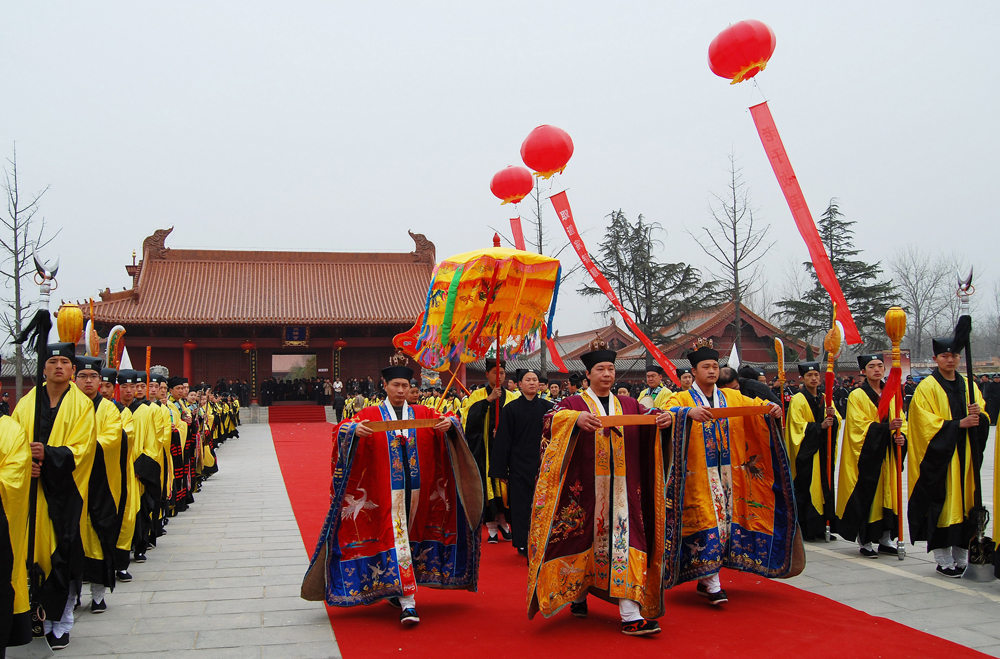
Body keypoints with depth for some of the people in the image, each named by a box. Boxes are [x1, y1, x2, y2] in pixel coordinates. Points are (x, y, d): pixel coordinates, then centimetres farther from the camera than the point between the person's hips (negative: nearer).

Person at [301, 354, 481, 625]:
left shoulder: (423, 414, 10)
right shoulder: (370, 416, 3)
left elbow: (449, 421, 0)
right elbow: (341, 430, -7)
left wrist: (449, 424, -24)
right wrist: (355, 430, -30)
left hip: (417, 490, 4)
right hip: (387, 492, -3)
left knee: (411, 539, 12)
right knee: (396, 541, -9)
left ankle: (395, 591, 31)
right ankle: (407, 602, -10)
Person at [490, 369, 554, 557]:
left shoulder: (547, 407, 5)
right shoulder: (511, 408, -1)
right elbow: (503, 440, -1)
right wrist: (501, 470, -5)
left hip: (542, 463, 2)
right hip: (519, 464, -2)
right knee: (521, 505, 1)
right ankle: (522, 544, 11)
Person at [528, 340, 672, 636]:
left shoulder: (629, 405, 14)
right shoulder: (574, 404, 3)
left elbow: (650, 417, 1)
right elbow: (552, 419, -16)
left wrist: (663, 417, -23)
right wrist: (577, 418, -36)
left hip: (621, 488, 2)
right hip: (585, 488, -2)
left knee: (623, 542, -5)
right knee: (584, 541, 6)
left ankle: (630, 615, -7)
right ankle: (577, 595, 31)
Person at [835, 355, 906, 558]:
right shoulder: (857, 396, -5)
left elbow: (901, 421, 13)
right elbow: (859, 425, -13)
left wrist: (901, 435, -9)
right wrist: (886, 427, -25)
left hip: (887, 454, 5)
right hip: (866, 454, -5)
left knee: (888, 493, 7)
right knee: (865, 495, -5)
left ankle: (885, 539, 16)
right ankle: (865, 541, 4)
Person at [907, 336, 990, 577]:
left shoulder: (969, 386, 15)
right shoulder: (927, 387, -1)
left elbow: (984, 421, 14)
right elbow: (927, 422, -10)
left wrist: (978, 415, -9)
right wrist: (959, 424, -19)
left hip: (965, 456, 5)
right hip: (939, 455, -5)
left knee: (964, 502, 4)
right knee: (942, 504, -5)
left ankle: (961, 557, 11)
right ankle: (943, 560, 2)